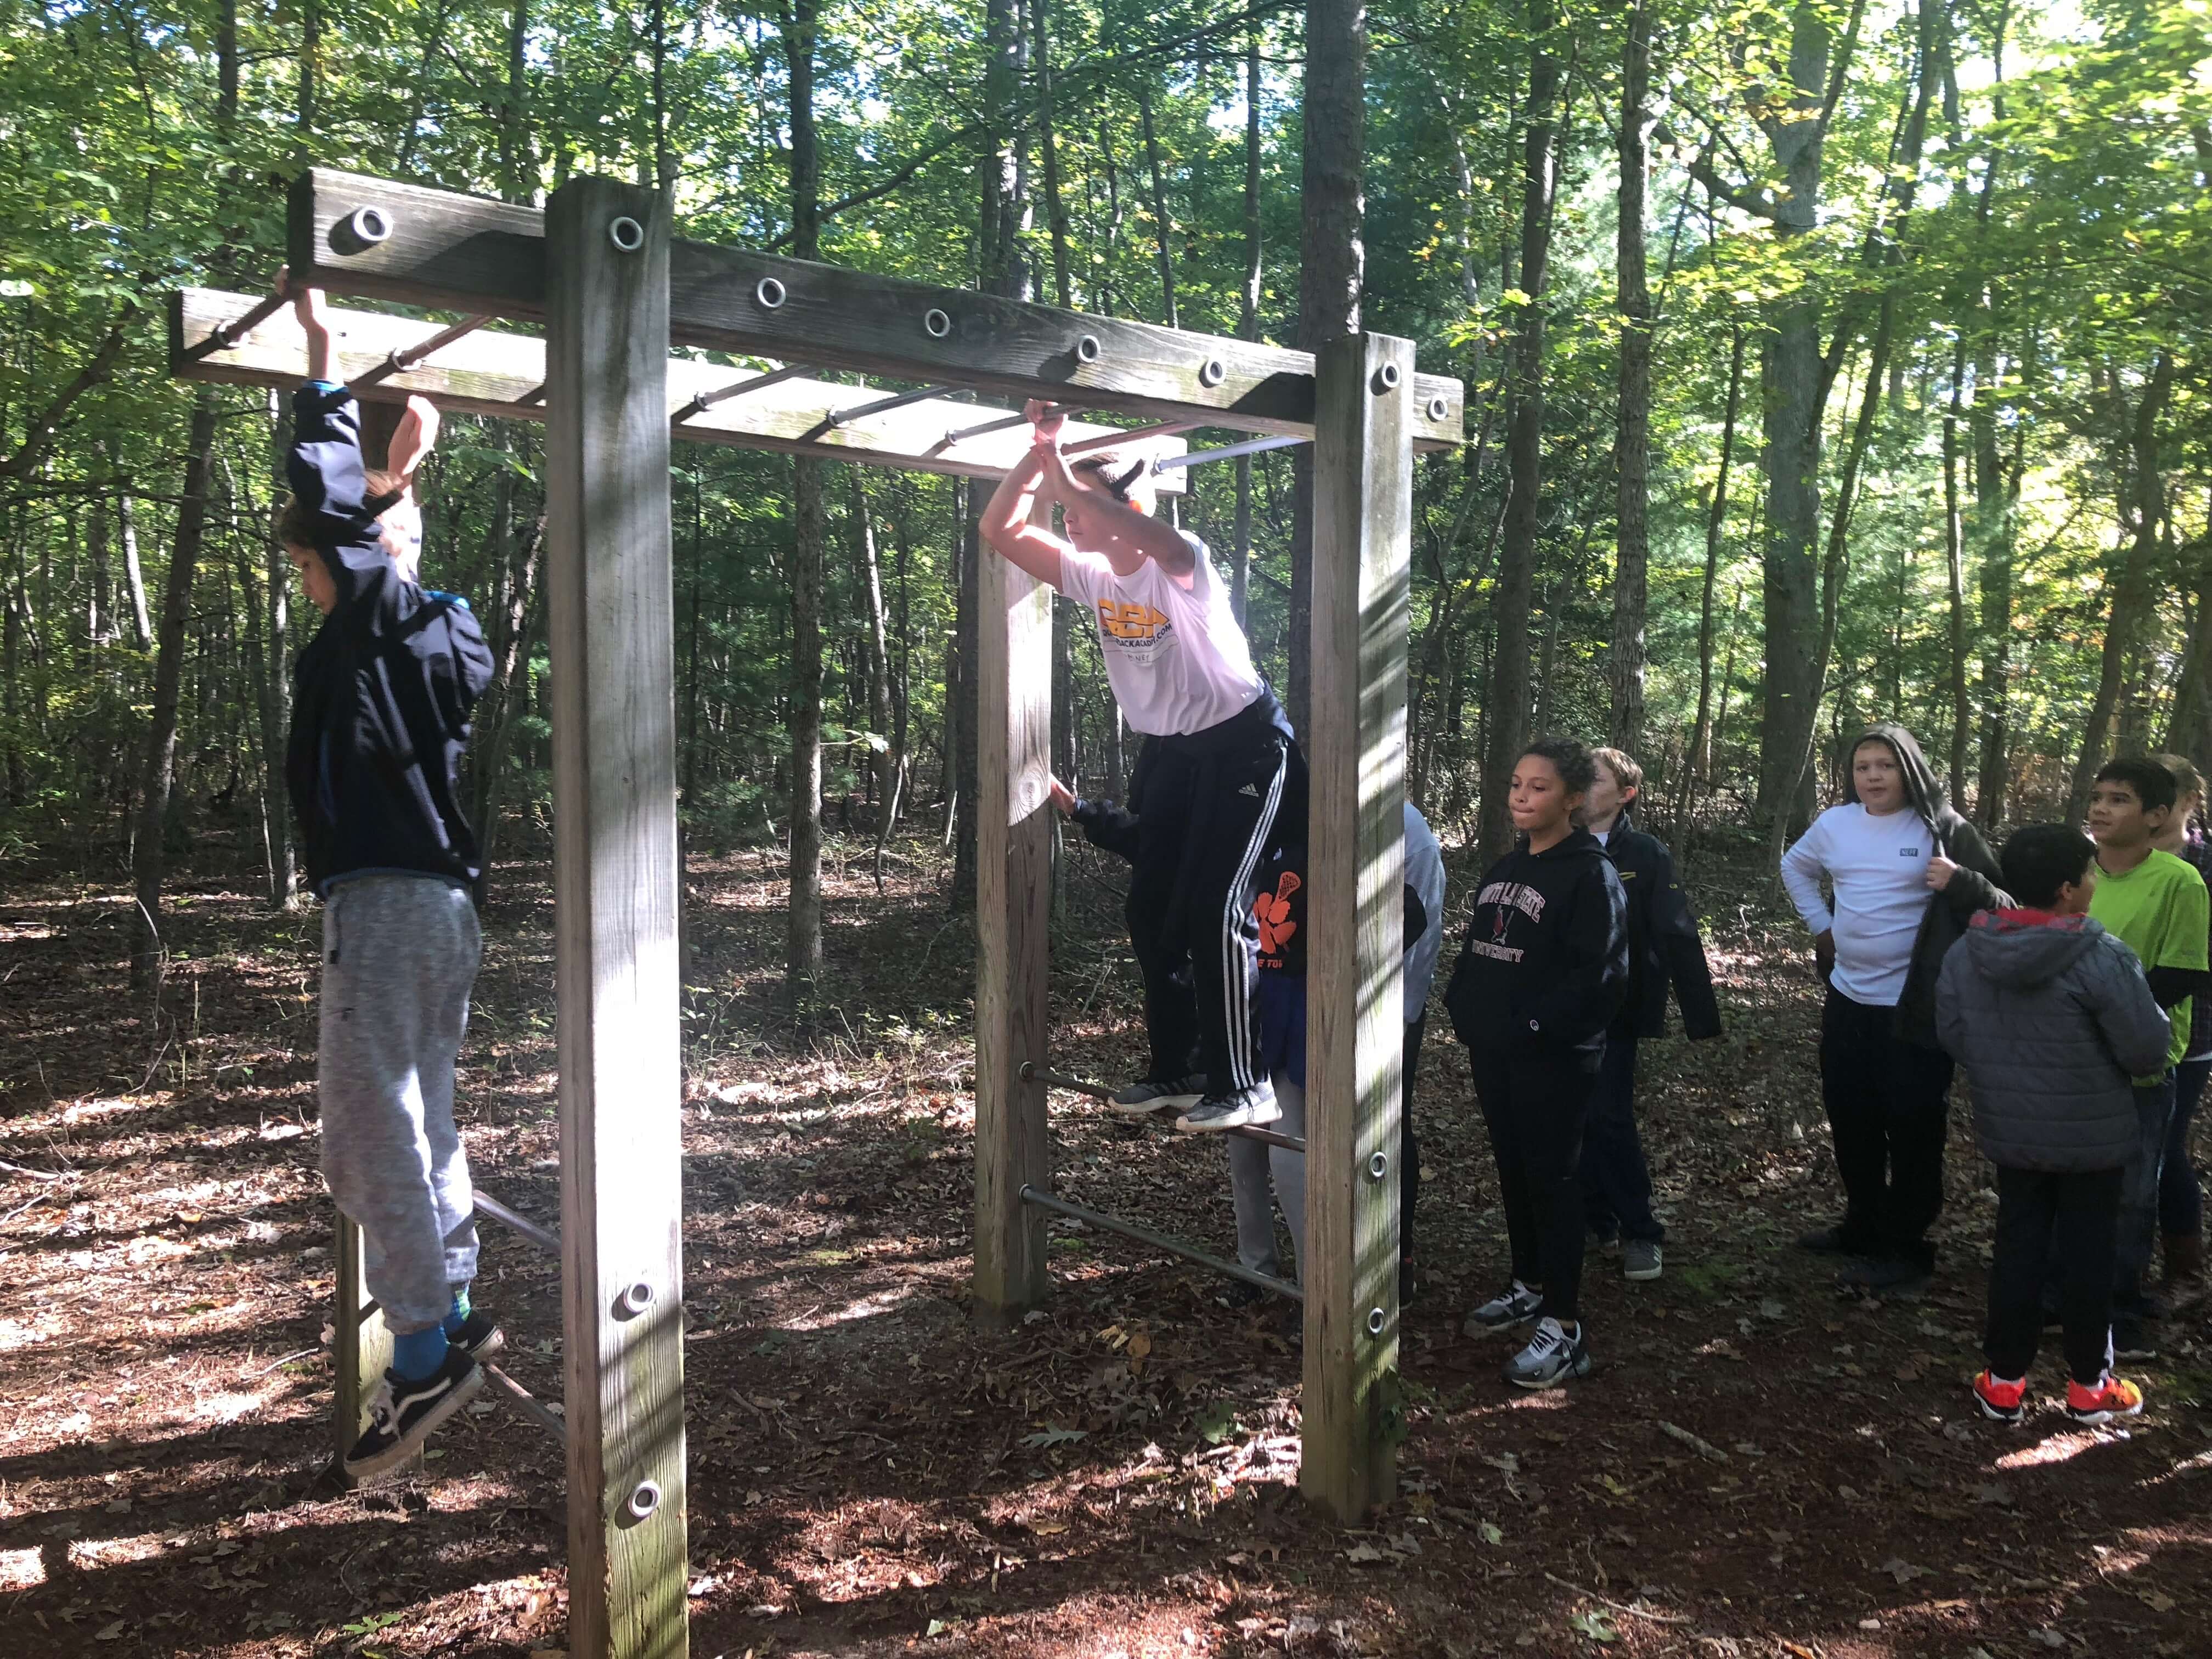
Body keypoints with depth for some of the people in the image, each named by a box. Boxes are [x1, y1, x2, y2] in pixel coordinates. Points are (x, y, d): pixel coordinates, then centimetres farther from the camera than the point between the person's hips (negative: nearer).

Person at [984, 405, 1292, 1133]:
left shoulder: (1183, 569, -24)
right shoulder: (1091, 576, -2)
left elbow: (1164, 542, -49)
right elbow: (1000, 531, 0)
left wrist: (1064, 478, -43)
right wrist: (1039, 453, -12)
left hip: (1244, 743, -8)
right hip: (1171, 750, 8)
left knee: (1212, 908, -16)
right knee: (1151, 910, 8)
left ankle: (1243, 1085, -7)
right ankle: (1175, 1070, 21)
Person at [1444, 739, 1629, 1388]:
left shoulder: (1590, 874, -11)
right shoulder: (1504, 868, 13)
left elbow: (1599, 975, -18)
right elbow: (1475, 950, 19)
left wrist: (1537, 1026, -20)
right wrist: (1464, 1010, 4)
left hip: (1554, 1058, -7)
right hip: (1495, 1052, 7)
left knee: (1551, 1180, -3)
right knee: (1513, 1172, 16)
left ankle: (1564, 1328, 4)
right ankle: (1528, 1287, 32)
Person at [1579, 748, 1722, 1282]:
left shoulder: (1646, 855, -4)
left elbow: (1678, 936, -7)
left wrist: (1700, 1015, -9)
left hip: (1612, 1011, -3)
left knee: (1610, 1118, -7)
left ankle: (1639, 1232, 8)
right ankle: (1597, 1219, 22)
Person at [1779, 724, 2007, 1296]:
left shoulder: (1944, 830, -10)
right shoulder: (1835, 823, 3)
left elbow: (2002, 903, -12)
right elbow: (1794, 866, 23)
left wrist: (1961, 882, -30)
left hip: (1915, 1008, -5)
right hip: (1848, 997, 6)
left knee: (1913, 1130, 3)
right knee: (1850, 1119, 16)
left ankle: (1907, 1250, 15)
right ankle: (1864, 1224, 34)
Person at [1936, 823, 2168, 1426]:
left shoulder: (1964, 954, -7)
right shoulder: (2101, 957, -23)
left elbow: (1953, 1037, 3)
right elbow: (2148, 1050, -17)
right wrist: (2150, 1010, 4)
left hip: (2008, 1132, 4)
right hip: (2092, 1136, -4)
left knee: (2017, 1248, 15)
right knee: (2087, 1255, 11)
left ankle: (2004, 1380, 22)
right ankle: (2089, 1386, 26)